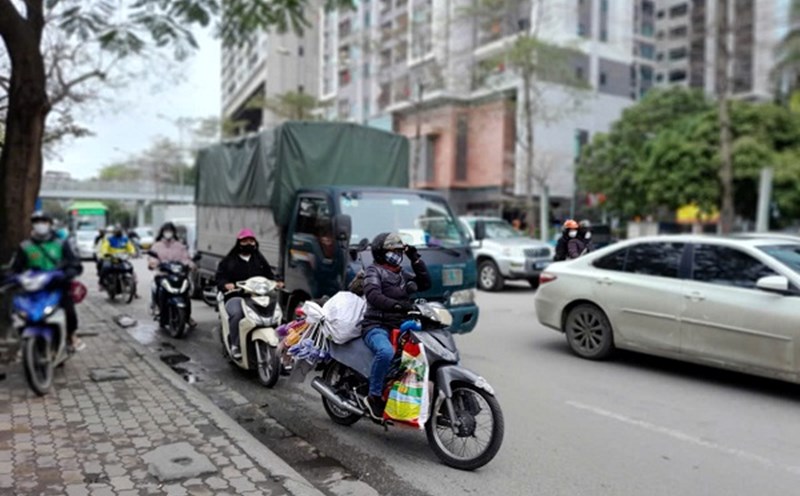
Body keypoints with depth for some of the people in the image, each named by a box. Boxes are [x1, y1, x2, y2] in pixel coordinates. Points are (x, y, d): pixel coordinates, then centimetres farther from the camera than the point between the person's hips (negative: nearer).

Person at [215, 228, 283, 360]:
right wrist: (226, 284, -19)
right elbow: (220, 277, 5)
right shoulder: (229, 260, 13)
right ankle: (235, 345, -18)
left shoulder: (260, 259, 23)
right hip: (235, 297, -2)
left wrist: (277, 281, -4)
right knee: (237, 314, -37)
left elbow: (269, 274, 19)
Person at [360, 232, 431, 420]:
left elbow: (425, 283, 19)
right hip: (376, 327, -7)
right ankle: (375, 396, -20)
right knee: (386, 351, -38)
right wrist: (398, 305, -34)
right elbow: (373, 296, -19)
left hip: (400, 327, 7)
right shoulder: (374, 271, -1)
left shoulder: (401, 275, 23)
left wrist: (415, 258, 12)